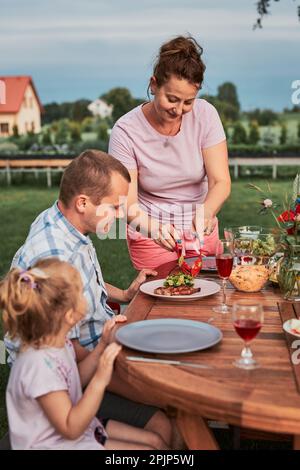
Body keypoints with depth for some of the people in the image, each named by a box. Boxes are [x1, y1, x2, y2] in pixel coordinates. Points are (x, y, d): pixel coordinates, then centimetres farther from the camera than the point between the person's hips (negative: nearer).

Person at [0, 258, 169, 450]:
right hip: (60, 443, -9)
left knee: (155, 440, 7)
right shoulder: (40, 365, -33)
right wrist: (100, 380, -34)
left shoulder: (59, 344, -5)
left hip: (79, 424, 9)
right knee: (147, 449, -8)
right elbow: (70, 429, -27)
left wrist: (103, 345, 6)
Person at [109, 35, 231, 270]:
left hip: (201, 231, 3)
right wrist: (153, 227, -42)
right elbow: (127, 205, -21)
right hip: (151, 233, -2)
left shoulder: (205, 114, -14)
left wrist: (204, 213, -37)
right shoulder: (125, 130, -20)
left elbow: (221, 183, -16)